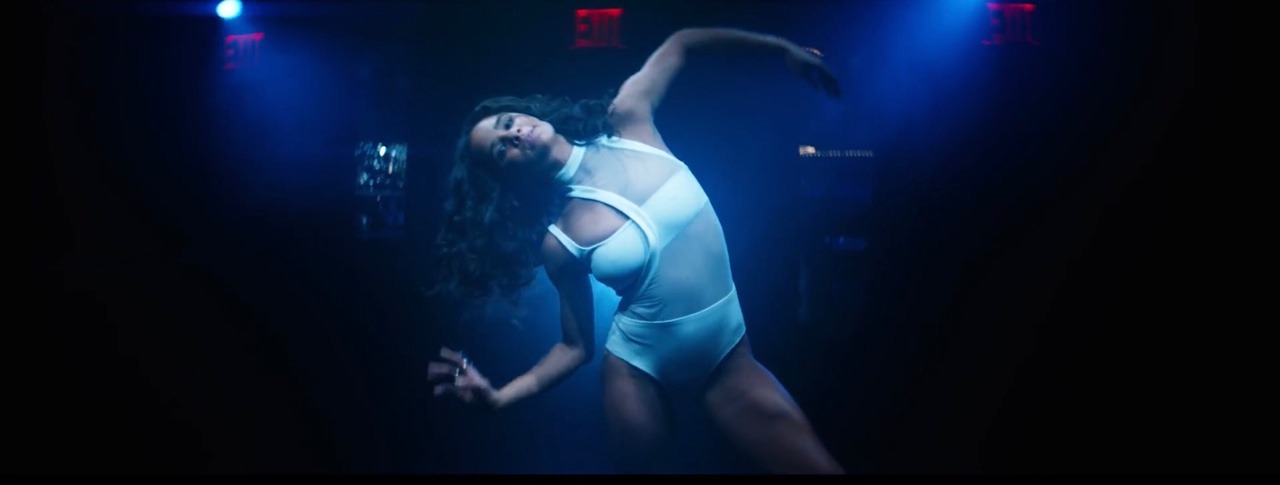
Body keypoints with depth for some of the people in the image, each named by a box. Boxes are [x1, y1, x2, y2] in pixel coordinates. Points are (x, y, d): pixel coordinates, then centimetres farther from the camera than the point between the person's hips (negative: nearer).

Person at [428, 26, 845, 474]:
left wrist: (781, 47, 11)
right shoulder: (559, 242, -12)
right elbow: (576, 347, -2)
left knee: (820, 466, -1)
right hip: (639, 369, -2)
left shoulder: (627, 122, -8)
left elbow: (680, 43, 6)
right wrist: (499, 396, -15)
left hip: (730, 356, 2)